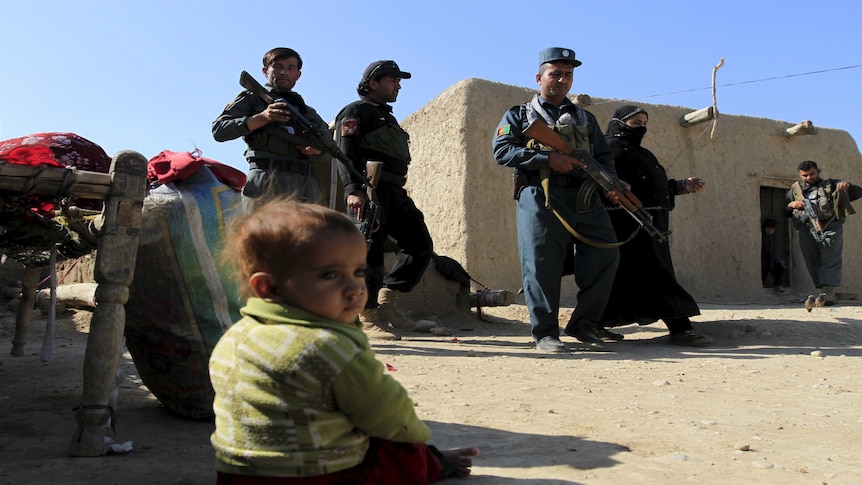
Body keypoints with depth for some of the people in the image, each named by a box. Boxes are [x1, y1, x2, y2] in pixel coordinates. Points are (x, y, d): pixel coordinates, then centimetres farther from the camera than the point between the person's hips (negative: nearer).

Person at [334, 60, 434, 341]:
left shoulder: (387, 118, 30)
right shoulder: (356, 112, 2)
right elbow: (345, 152, -11)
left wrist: (398, 195, 22)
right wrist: (353, 189, -24)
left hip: (394, 192, 9)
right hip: (369, 191, -9)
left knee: (420, 244, 3)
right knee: (370, 254, -8)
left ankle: (387, 299, 9)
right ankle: (369, 318, -1)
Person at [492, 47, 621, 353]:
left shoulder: (586, 119, 25)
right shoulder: (519, 115, 14)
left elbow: (604, 157, 19)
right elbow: (502, 151, -2)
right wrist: (548, 158, -12)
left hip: (585, 197, 4)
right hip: (540, 197, -4)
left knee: (605, 256, -4)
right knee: (542, 264, -7)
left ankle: (583, 324, 11)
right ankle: (545, 332, 4)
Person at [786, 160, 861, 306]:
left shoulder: (831, 185, 19)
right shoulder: (795, 190, 23)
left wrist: (847, 186, -4)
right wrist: (791, 205, 1)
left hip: (830, 227, -3)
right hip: (807, 229, 3)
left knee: (830, 259, -19)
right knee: (812, 263, -2)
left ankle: (828, 290, -32)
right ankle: (822, 291, 3)